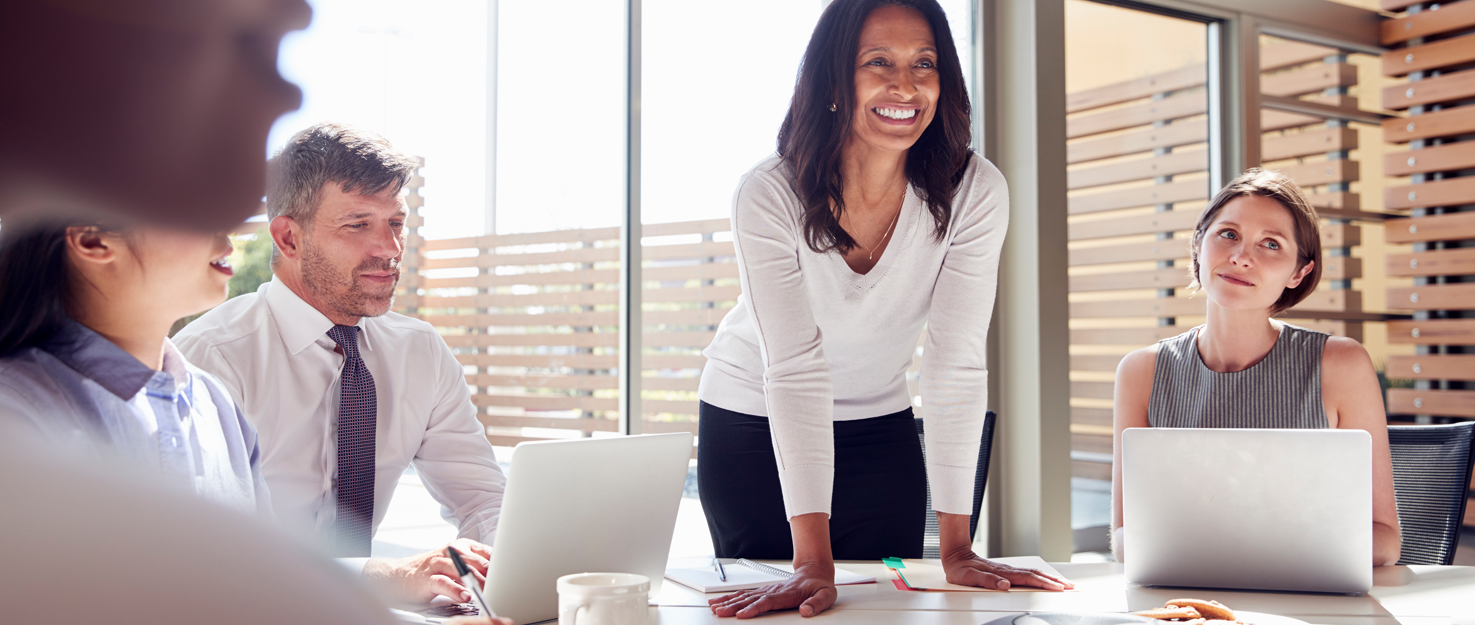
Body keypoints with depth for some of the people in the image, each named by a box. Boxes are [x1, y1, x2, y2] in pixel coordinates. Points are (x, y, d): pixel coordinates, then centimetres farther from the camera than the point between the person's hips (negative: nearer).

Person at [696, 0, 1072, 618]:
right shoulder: (769, 195, -26)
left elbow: (956, 363, -23)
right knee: (780, 606, 7)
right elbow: (796, 368, -32)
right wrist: (813, 561, -37)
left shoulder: (974, 192, -21)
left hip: (879, 424, 2)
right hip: (752, 424, -1)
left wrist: (957, 548, -26)